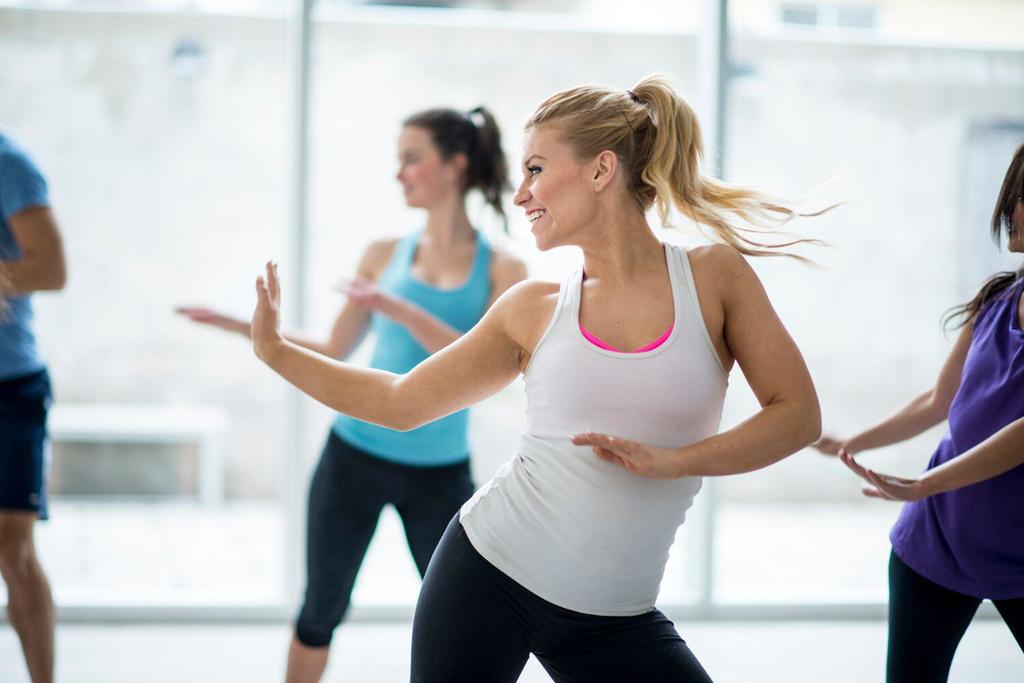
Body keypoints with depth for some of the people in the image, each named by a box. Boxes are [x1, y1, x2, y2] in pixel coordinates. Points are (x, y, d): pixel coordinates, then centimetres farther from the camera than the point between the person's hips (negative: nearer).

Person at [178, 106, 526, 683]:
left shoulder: (501, 270, -5)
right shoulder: (385, 255, 3)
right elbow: (333, 354, 10)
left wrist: (400, 310, -27)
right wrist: (237, 324, 5)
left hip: (441, 473, -2)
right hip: (355, 456, 2)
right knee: (321, 609, 10)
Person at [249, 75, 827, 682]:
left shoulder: (714, 277, -1)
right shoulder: (536, 310, 3)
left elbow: (798, 415, -5)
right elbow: (402, 401, 11)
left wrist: (673, 461, -17)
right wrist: (274, 349, 8)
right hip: (487, 575, 1)